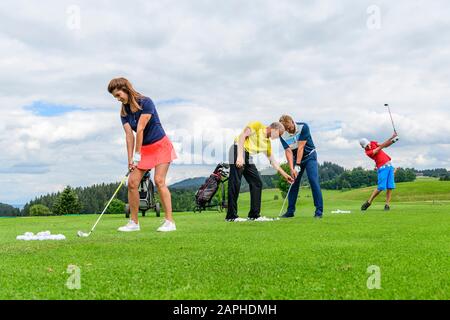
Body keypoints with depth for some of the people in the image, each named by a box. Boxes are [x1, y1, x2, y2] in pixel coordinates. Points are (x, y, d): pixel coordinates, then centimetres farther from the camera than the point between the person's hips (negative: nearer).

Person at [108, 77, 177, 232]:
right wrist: (130, 160, -15)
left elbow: (140, 129, -20)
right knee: (132, 183, -3)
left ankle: (170, 222, -15)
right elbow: (129, 134, -6)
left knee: (159, 180, -18)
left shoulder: (145, 102, -17)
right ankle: (134, 223, 7)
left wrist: (137, 155, -22)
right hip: (144, 149, 6)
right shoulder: (124, 112, 2)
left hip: (160, 145, -6)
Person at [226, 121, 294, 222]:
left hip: (248, 157, 9)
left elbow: (273, 161, 22)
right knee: (235, 183, -11)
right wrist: (240, 156, -24)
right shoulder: (257, 125, -4)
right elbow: (243, 135, -15)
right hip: (238, 150, -9)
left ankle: (254, 215, 6)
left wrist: (284, 174, 21)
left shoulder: (268, 143, 17)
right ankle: (231, 216, -9)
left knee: (257, 183, 3)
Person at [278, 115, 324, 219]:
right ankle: (290, 211, 9)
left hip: (309, 156, -4)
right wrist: (291, 168, -28)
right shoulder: (283, 135, -14)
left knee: (314, 181, -16)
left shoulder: (303, 127, -24)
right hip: (296, 158, 4)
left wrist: (297, 166, -26)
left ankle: (319, 211, -16)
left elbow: (300, 147, -26)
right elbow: (288, 151, -17)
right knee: (293, 182, 1)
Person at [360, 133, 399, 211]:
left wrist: (392, 138, -3)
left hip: (389, 165, 6)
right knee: (381, 187, -13)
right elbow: (380, 147, -20)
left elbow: (385, 146, 13)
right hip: (382, 168, -6)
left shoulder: (373, 143, 8)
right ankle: (369, 202, 3)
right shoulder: (368, 152, -15)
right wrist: (391, 140, -23)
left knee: (390, 187, -3)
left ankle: (387, 205, -2)